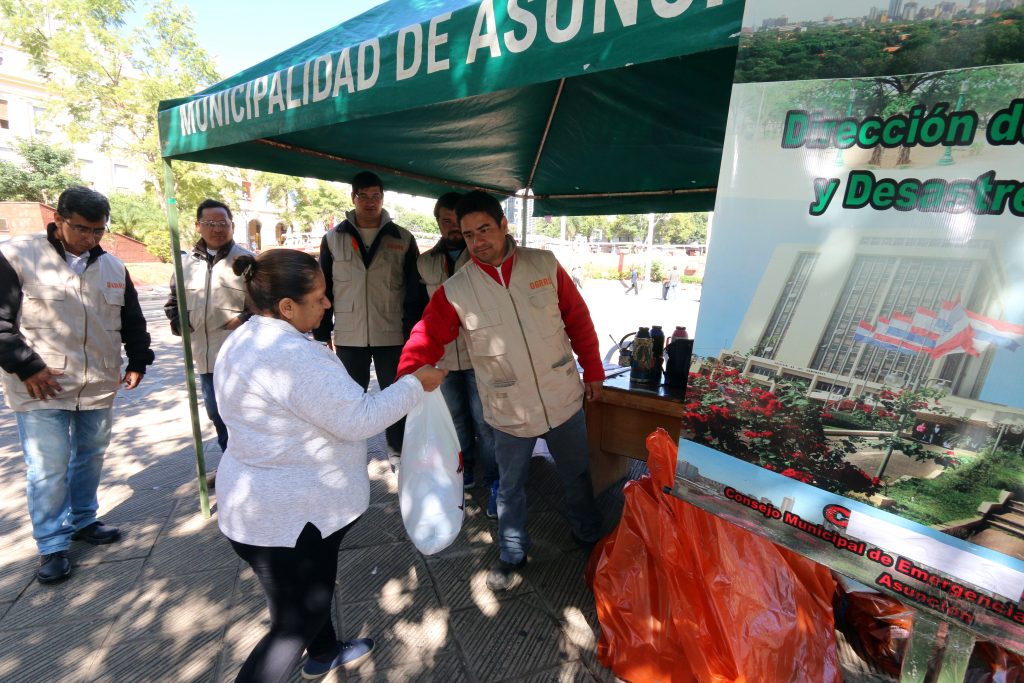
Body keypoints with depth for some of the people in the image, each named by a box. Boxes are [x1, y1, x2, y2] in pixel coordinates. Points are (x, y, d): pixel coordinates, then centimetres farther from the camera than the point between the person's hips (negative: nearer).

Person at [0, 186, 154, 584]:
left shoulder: (113, 267, 6)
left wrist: (138, 362, 7)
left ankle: (82, 521, 35)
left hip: (99, 388, 5)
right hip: (41, 390, -4)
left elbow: (132, 320, 14)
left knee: (90, 458, 16)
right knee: (48, 470, 2)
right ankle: (52, 545, 19)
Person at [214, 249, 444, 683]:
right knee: (295, 624, 10)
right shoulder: (296, 356, -30)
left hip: (257, 504, 11)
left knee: (315, 586, 30)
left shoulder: (243, 340, 3)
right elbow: (360, 419, -28)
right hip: (287, 518, -11)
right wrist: (417, 384, -17)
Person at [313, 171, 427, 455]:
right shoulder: (333, 238, 3)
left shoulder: (403, 239, 0)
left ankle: (400, 451, 32)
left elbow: (416, 291, 0)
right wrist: (322, 334, 2)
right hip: (348, 337, 1)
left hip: (392, 336, -1)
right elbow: (323, 290, 6)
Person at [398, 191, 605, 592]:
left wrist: (593, 371, 4)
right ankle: (512, 555, 44)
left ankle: (589, 537, 52)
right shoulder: (455, 291, -11)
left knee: (577, 475, 23)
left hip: (564, 399, 2)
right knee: (511, 487, 17)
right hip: (509, 412, -1)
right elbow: (427, 338, -12)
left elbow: (578, 319, 0)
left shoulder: (545, 265, -7)